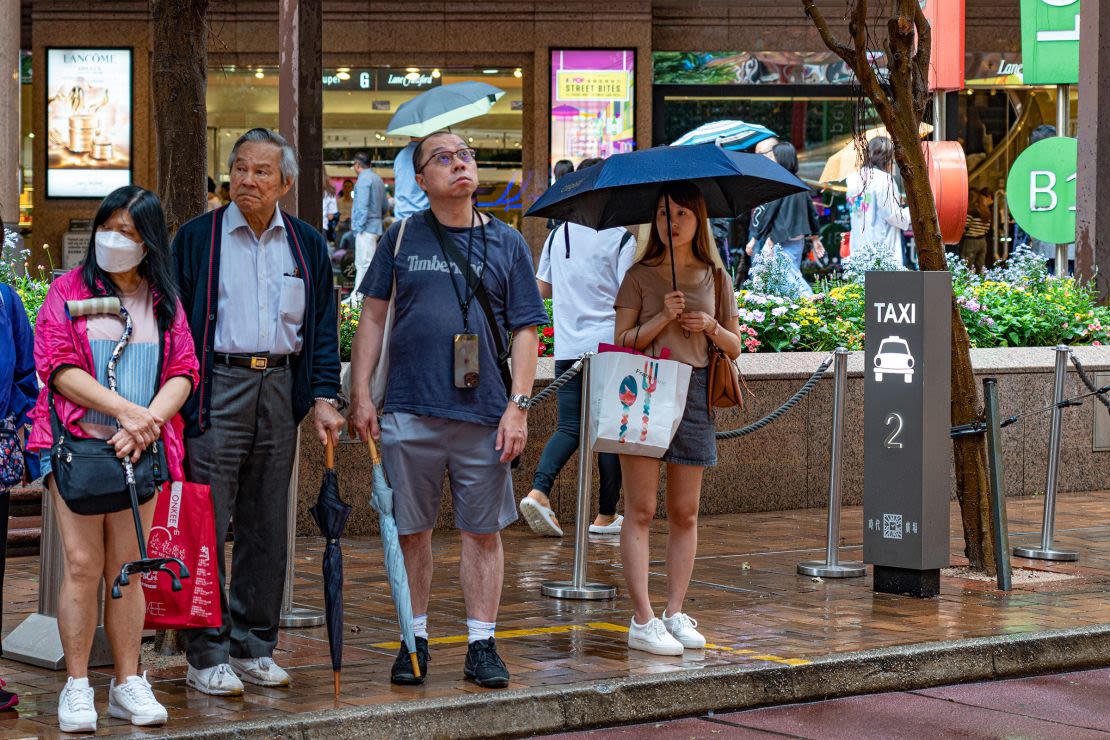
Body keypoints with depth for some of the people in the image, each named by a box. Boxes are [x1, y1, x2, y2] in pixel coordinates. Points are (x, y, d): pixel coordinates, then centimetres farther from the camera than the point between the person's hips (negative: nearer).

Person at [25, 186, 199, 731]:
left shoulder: (164, 300, 13)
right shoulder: (69, 289, 5)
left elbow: (183, 373, 5)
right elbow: (59, 368, -5)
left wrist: (147, 423, -12)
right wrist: (126, 408, -14)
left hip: (140, 448, 2)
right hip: (75, 442, -2)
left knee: (126, 568, 3)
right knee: (83, 563, -7)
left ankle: (128, 684, 9)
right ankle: (77, 686, -1)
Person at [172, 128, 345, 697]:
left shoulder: (307, 245, 12)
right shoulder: (197, 238, 2)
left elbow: (321, 328, 13)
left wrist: (324, 399, 3)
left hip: (280, 387, 4)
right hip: (217, 388, -3)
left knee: (267, 524, 8)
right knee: (208, 522, -5)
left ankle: (254, 646, 17)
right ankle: (206, 655, -1)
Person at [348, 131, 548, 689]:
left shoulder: (507, 244, 8)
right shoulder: (401, 239, 8)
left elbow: (524, 329, 7)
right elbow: (373, 318, 9)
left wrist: (517, 405, -2)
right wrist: (360, 395, 1)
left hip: (483, 413, 0)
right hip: (409, 410, 0)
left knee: (483, 531, 4)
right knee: (411, 530, 6)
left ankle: (482, 644, 12)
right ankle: (414, 639, 17)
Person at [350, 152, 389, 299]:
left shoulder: (364, 179, -11)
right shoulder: (378, 179, 18)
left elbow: (362, 205, -19)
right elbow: (385, 206, 22)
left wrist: (359, 226, -17)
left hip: (366, 228, -10)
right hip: (375, 226, 10)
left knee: (365, 263, -10)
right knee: (361, 264, 15)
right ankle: (357, 296, 19)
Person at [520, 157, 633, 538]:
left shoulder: (558, 234, 8)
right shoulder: (621, 238, -7)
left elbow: (542, 288, 16)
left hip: (567, 346, 4)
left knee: (570, 427, 9)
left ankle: (538, 490, -14)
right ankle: (606, 515, 10)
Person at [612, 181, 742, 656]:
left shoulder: (714, 277, 12)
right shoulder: (640, 276, 5)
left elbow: (734, 347, 14)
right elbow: (622, 341, -1)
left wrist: (711, 327, -5)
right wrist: (662, 318, -14)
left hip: (694, 393, 3)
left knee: (684, 513, 5)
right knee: (640, 511, -6)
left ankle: (676, 614, 11)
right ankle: (642, 621, -6)